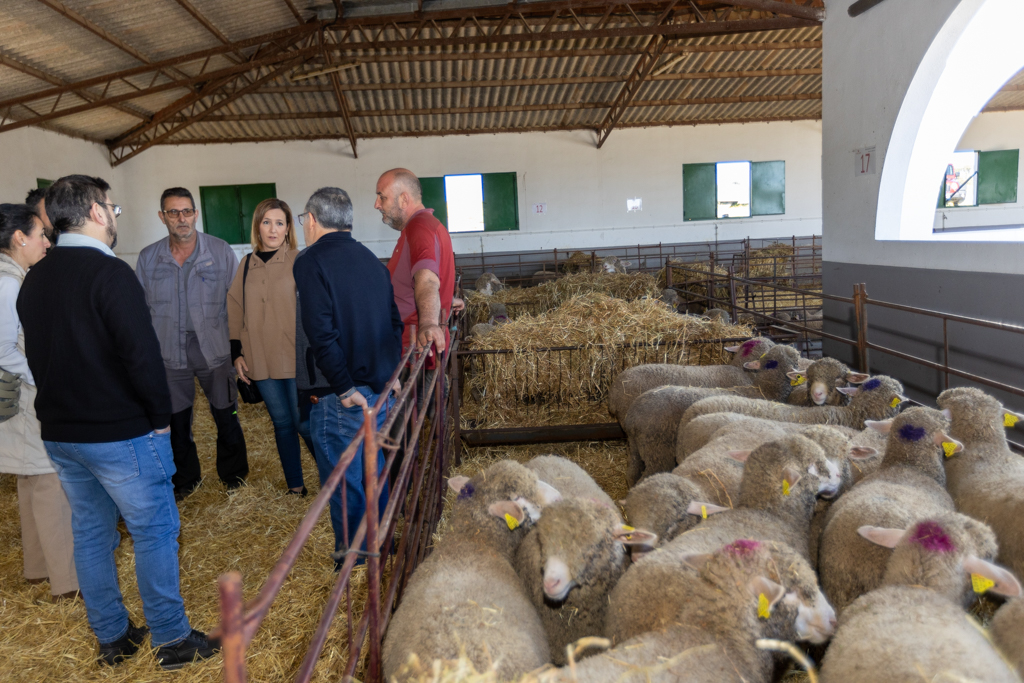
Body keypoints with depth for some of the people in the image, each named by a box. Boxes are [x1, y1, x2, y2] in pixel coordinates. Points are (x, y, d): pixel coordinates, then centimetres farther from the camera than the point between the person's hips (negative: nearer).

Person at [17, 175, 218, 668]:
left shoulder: (33, 280, 8)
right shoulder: (109, 272, -18)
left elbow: (37, 356, 14)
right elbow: (142, 354, -23)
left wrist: (61, 412, 19)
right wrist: (160, 417, -11)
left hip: (59, 433, 8)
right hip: (120, 433, -8)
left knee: (91, 533, 17)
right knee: (154, 533, 5)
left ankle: (111, 637, 31)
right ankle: (171, 638, 15)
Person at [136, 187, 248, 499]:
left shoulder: (220, 251, -3)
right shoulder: (148, 258, 4)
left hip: (214, 349, -2)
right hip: (169, 353, 2)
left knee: (226, 416, 8)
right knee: (175, 421, 13)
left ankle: (233, 475, 28)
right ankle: (185, 479, 33)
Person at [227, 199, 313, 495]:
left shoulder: (299, 261, -5)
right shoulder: (247, 264, 9)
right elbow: (235, 309, 14)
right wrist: (237, 353, 9)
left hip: (296, 357, -4)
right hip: (261, 360, 5)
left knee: (304, 423, -2)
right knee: (282, 423, 12)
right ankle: (295, 486, 24)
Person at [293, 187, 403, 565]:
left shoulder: (312, 261, -11)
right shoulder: (371, 260, 12)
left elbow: (321, 333, -21)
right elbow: (395, 321, 12)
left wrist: (345, 388, -19)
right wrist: (391, 374, 13)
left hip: (341, 397, -8)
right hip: (381, 391, 8)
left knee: (344, 485, 4)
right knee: (373, 472, 21)